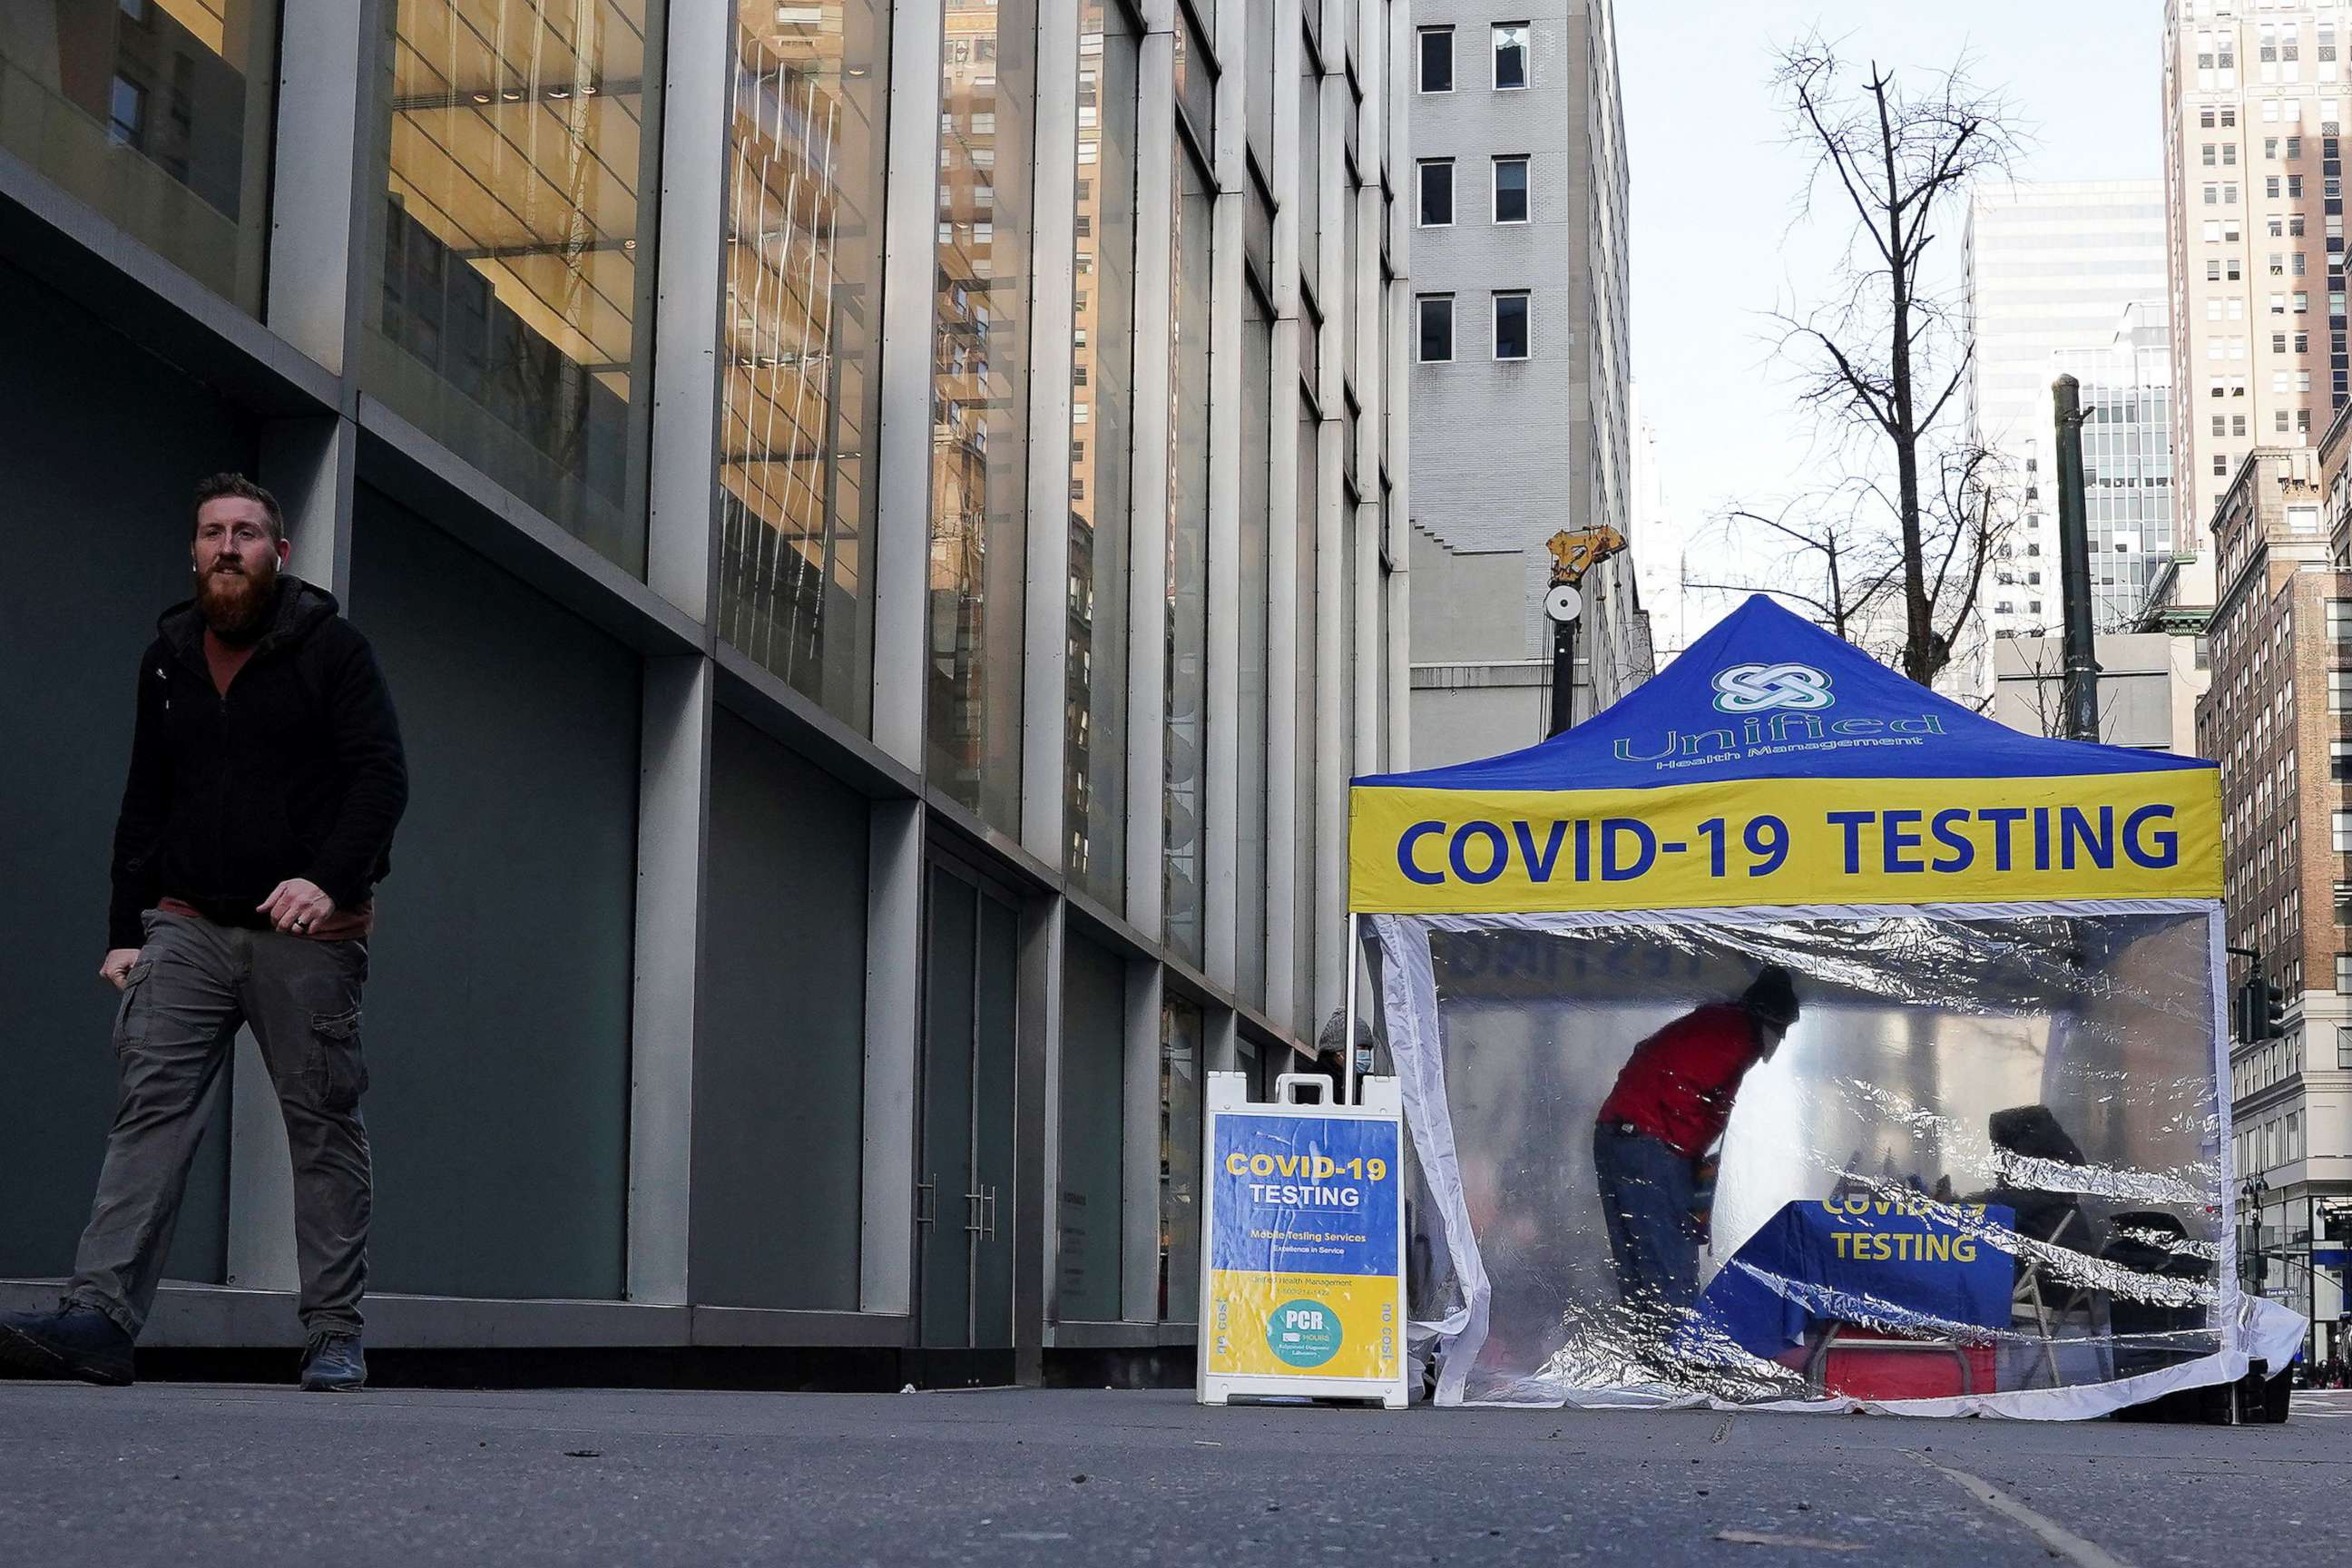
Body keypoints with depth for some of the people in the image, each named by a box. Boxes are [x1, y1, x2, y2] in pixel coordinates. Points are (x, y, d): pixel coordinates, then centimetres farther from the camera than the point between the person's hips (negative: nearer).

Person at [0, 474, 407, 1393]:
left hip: (306, 930, -4)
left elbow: (382, 775, -7)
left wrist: (328, 877, -21)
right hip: (187, 926, 4)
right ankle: (101, 1316, -17)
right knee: (151, 1107, -9)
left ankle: (335, 1334, 3)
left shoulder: (330, 648, 1)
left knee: (323, 1124, -1)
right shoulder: (167, 658, 16)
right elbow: (144, 804, 20)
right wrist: (125, 929, 12)